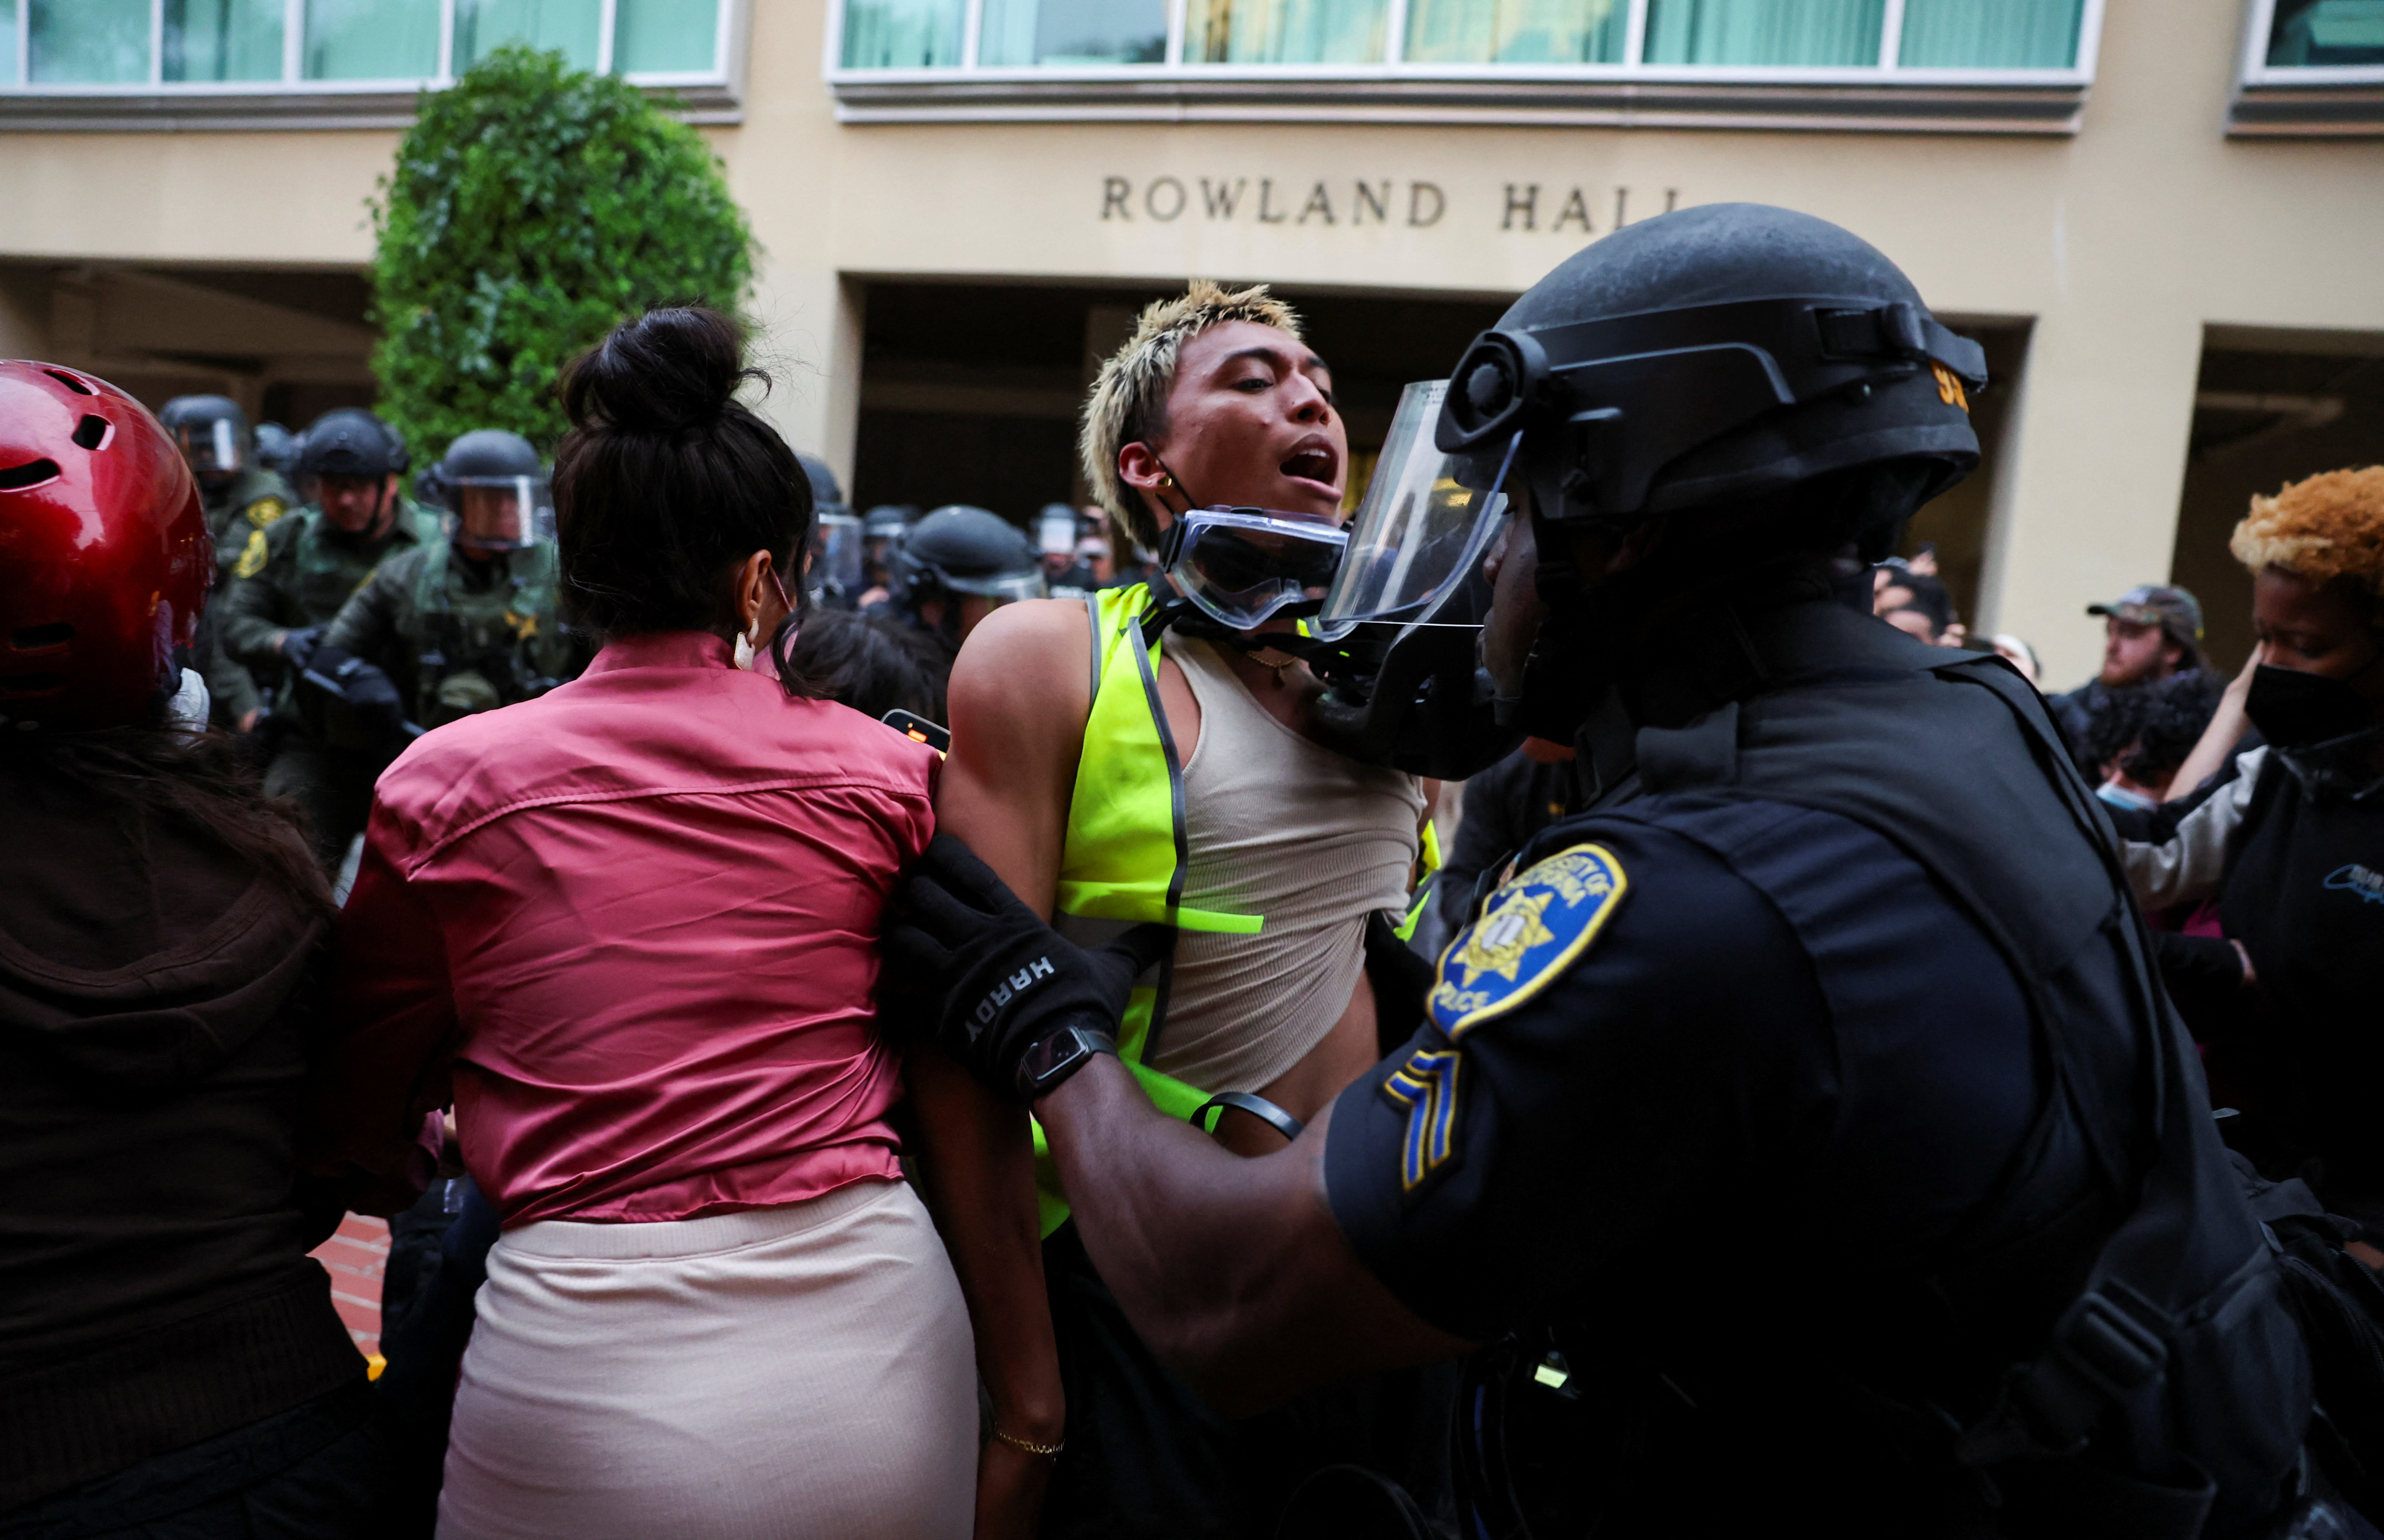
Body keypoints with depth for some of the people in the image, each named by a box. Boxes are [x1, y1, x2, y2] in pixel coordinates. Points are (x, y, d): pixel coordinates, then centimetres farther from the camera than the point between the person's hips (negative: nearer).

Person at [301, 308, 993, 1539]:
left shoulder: (448, 787, -4)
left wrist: (418, 1188, 30)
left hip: (590, 1364, -1)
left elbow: (362, 1125, 9)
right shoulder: (888, 772, -5)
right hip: (873, 1335, 1)